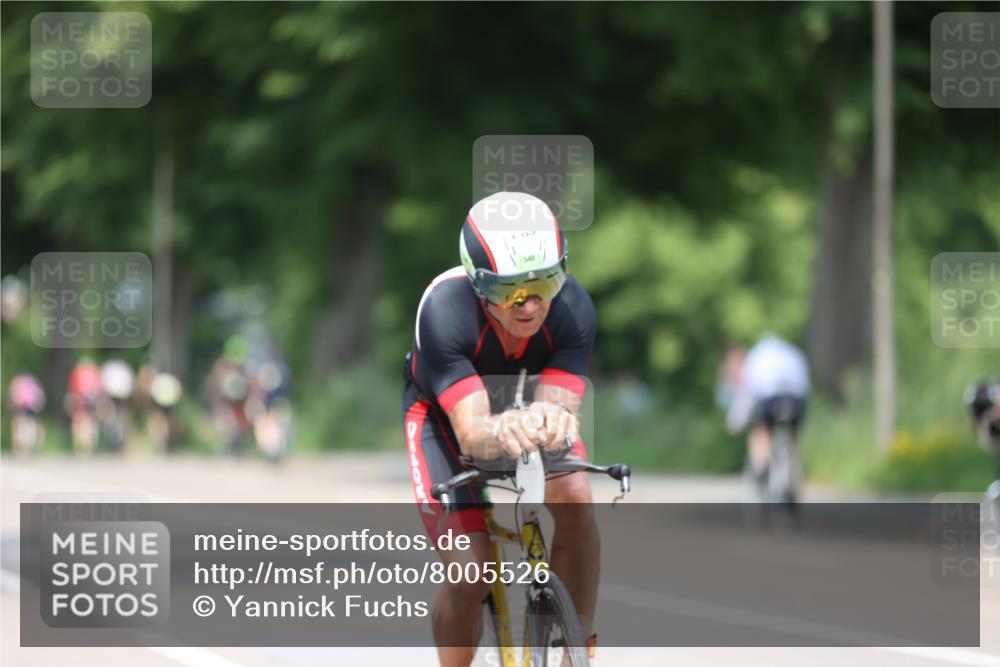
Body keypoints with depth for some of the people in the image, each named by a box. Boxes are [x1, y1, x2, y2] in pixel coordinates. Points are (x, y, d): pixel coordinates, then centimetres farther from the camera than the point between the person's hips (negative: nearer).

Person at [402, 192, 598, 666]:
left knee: (574, 497, -28)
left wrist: (553, 422, -65)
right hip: (443, 412, -2)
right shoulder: (445, 310, -39)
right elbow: (470, 433, -45)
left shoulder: (573, 307, -32)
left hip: (526, 402, 2)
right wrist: (501, 433, -69)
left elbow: (558, 404, -40)